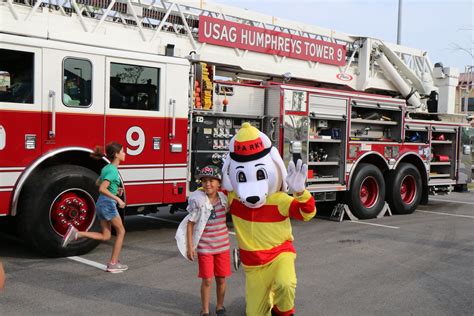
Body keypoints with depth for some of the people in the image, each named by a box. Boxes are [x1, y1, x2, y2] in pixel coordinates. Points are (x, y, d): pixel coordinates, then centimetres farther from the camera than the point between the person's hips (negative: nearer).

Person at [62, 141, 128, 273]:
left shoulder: (107, 168, 12)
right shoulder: (113, 170, -17)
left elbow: (98, 183, 26)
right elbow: (102, 189, -26)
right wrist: (118, 199, -24)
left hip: (100, 203, 9)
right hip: (108, 203, -9)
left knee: (105, 236, 14)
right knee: (121, 231, 7)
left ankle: (76, 233, 1)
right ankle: (113, 263, 11)